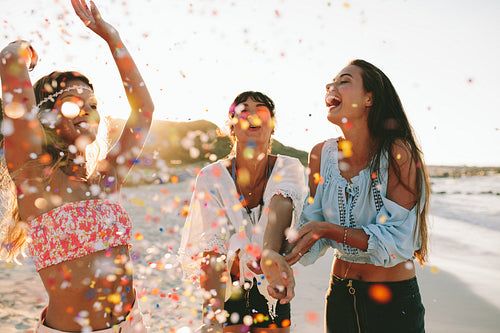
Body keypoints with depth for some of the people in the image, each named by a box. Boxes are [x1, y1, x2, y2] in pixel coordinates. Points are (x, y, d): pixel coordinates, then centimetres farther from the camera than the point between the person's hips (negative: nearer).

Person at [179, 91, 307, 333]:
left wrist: (270, 254, -51)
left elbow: (281, 207, -31)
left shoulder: (289, 169, -11)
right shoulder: (212, 177, -14)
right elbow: (211, 252, -20)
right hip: (226, 292, -1)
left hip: (271, 292, 1)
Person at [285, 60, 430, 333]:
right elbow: (313, 224, -4)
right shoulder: (321, 155, -4)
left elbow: (397, 241, -21)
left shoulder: (398, 152, -18)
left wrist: (329, 229, -30)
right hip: (340, 294, 5)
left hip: (394, 300, -4)